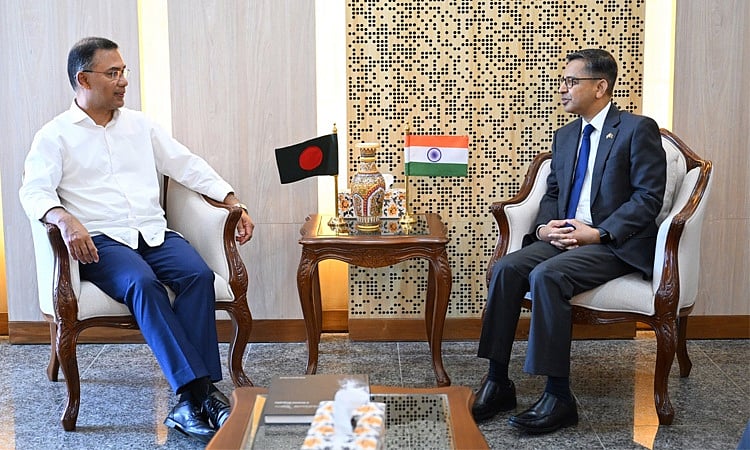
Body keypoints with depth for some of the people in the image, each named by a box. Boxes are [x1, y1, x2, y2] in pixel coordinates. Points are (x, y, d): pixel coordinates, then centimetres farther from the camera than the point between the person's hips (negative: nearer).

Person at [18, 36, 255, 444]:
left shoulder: (139, 124, 21)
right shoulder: (54, 135, 7)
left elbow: (187, 165, 20)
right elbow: (34, 190, -7)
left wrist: (233, 201, 8)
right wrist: (63, 218, -29)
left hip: (154, 233, 4)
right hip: (101, 241, -4)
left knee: (198, 274, -27)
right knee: (142, 284, -35)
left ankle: (189, 401, -29)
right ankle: (201, 390, -36)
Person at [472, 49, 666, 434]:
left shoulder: (638, 130, -4)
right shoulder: (565, 135, 18)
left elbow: (649, 196, -10)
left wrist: (597, 233, -19)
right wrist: (545, 227, -2)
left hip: (615, 244, -7)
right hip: (564, 237, 7)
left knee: (547, 275, -32)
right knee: (506, 268, -19)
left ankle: (559, 397, -24)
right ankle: (497, 383, -14)